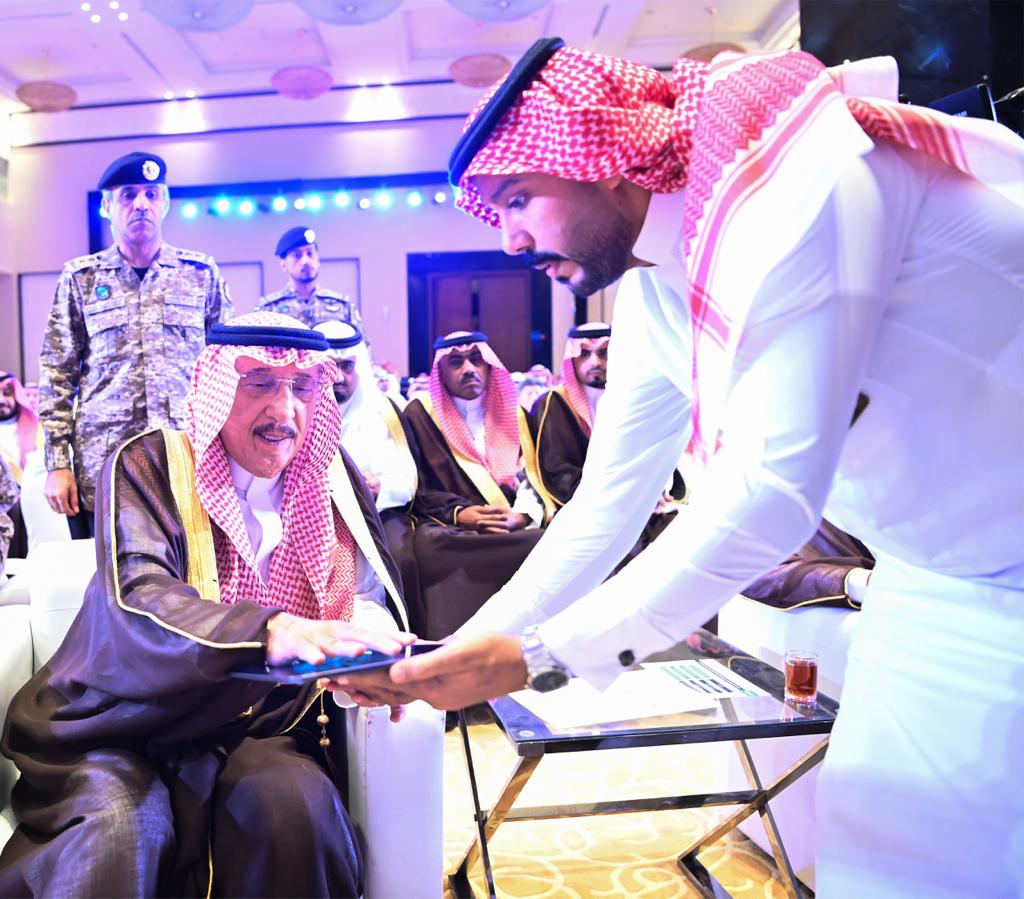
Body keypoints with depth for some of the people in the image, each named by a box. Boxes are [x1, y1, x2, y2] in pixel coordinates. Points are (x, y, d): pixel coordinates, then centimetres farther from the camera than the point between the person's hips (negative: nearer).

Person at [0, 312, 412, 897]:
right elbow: (139, 597, -24)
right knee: (120, 829, -32)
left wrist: (368, 634, -26)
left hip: (260, 725, 3)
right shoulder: (148, 467, -7)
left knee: (299, 804, -25)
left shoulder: (331, 485, 4)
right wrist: (270, 632, -43)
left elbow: (370, 596, 1)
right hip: (126, 721, -3)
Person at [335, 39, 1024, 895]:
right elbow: (605, 511, 5)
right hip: (935, 578, 7)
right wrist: (462, 650, 2)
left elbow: (771, 491, -31)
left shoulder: (785, 190, -25)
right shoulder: (650, 301, 1)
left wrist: (538, 652, -25)